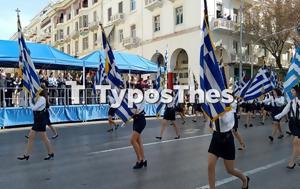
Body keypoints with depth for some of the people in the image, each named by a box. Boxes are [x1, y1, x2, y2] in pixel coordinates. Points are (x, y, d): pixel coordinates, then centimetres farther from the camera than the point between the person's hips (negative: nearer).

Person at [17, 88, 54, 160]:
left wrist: (30, 101, -3)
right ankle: (26, 155, 17)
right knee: (31, 137, 10)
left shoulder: (42, 98, -14)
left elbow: (34, 108, -17)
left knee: (44, 138, 0)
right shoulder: (38, 98, 16)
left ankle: (51, 154, 13)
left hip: (41, 121, -10)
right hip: (37, 121, 10)